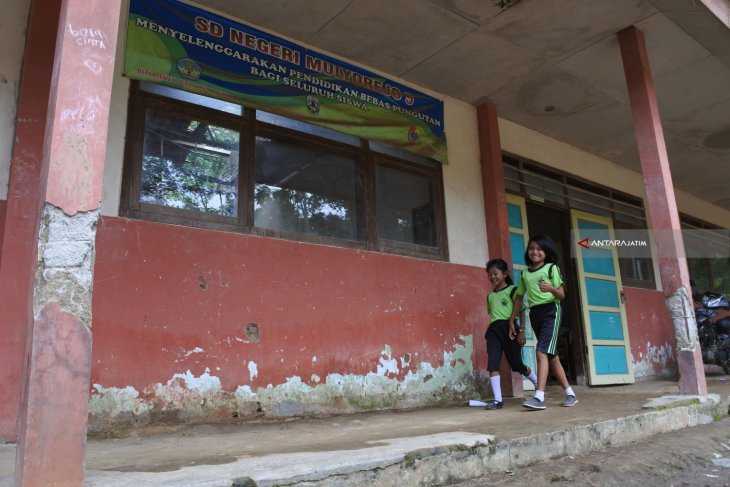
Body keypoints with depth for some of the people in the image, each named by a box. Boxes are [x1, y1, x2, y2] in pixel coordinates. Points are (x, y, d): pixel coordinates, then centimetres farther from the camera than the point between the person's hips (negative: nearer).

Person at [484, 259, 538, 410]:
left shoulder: (512, 290, 1)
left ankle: (540, 385, 33)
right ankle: (497, 399, -10)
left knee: (517, 364, 5)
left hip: (509, 328, -5)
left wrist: (522, 331, -11)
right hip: (494, 330, 5)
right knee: (492, 364, -11)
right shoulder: (490, 295, 17)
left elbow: (521, 311, -3)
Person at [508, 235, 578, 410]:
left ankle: (539, 397, -21)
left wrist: (551, 288, -27)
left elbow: (562, 295, -5)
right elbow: (519, 298, 17)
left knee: (542, 351, -18)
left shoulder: (552, 268, 0)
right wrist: (512, 321, 15)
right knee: (551, 355, 9)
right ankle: (570, 394, 20)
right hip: (535, 314, 6)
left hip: (550, 310, -6)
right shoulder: (524, 274, 13)